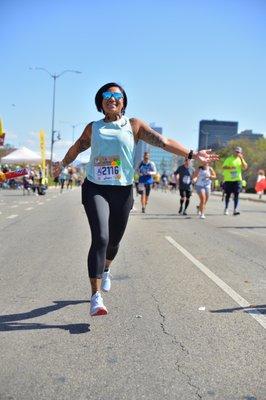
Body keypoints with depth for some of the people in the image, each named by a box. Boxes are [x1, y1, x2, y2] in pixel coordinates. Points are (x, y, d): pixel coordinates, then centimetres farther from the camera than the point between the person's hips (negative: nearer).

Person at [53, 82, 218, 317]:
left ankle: (106, 270, 49)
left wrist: (191, 154, -11)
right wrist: (62, 165, 37)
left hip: (123, 192, 1)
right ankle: (96, 297, -14)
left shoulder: (134, 126, 4)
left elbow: (163, 142, -4)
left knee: (114, 240, 14)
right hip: (95, 189, -1)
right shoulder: (93, 128, 8)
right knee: (100, 239, -18)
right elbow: (77, 148, 25)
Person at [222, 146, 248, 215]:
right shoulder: (229, 159, 1)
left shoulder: (241, 160, 10)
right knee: (228, 194, 7)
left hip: (237, 179, 1)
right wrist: (229, 167, -26)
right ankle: (226, 209, 21)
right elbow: (223, 167, -7)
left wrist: (241, 159, -10)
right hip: (228, 179, -1)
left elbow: (245, 167, -3)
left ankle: (235, 209, -10)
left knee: (236, 194, -7)